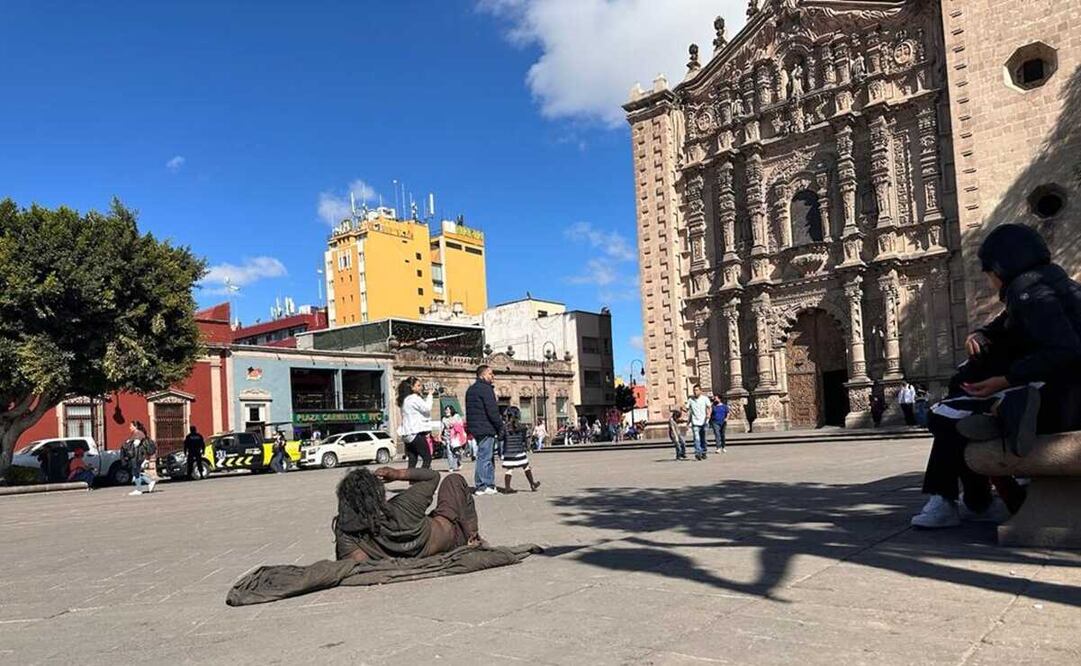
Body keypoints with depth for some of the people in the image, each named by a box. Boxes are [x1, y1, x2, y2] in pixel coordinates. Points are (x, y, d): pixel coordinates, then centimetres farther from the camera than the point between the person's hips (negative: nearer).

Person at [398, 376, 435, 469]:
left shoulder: (405, 399, 18)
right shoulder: (414, 398, -11)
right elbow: (427, 408, -14)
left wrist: (428, 397, 11)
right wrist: (430, 395, -2)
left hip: (407, 434, 9)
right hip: (416, 433, -9)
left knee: (412, 461, 8)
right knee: (427, 458, -5)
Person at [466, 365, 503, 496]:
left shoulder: (471, 389, 19)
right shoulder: (485, 388, -12)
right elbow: (492, 411, -17)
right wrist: (500, 427, -9)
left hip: (475, 428, 10)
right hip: (486, 428, -10)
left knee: (489, 456, 15)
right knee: (484, 457, -6)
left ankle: (490, 485, 18)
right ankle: (482, 486, -4)